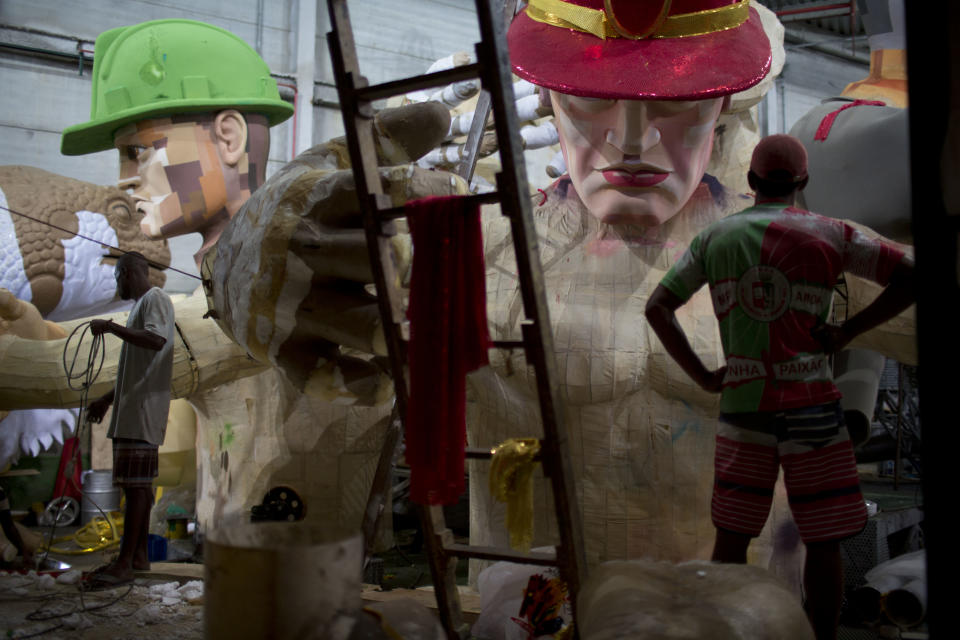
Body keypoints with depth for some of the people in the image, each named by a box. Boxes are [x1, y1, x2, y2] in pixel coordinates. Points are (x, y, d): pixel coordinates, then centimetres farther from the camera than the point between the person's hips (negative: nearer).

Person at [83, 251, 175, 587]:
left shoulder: (155, 299, -5)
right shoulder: (141, 305, 25)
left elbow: (156, 340, -26)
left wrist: (111, 327, -20)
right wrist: (107, 399, 29)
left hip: (144, 409, -10)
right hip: (133, 409, 10)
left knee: (136, 483, -11)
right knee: (138, 483, 12)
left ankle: (125, 563, -10)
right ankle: (138, 554, 18)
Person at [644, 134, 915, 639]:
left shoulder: (714, 238, 5)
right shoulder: (829, 235, -2)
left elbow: (658, 308, 4)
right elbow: (909, 278, -5)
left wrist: (702, 376, 5)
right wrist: (847, 332, -1)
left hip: (742, 407, 3)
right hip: (811, 407, -2)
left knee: (731, 537, 12)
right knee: (823, 541, 11)